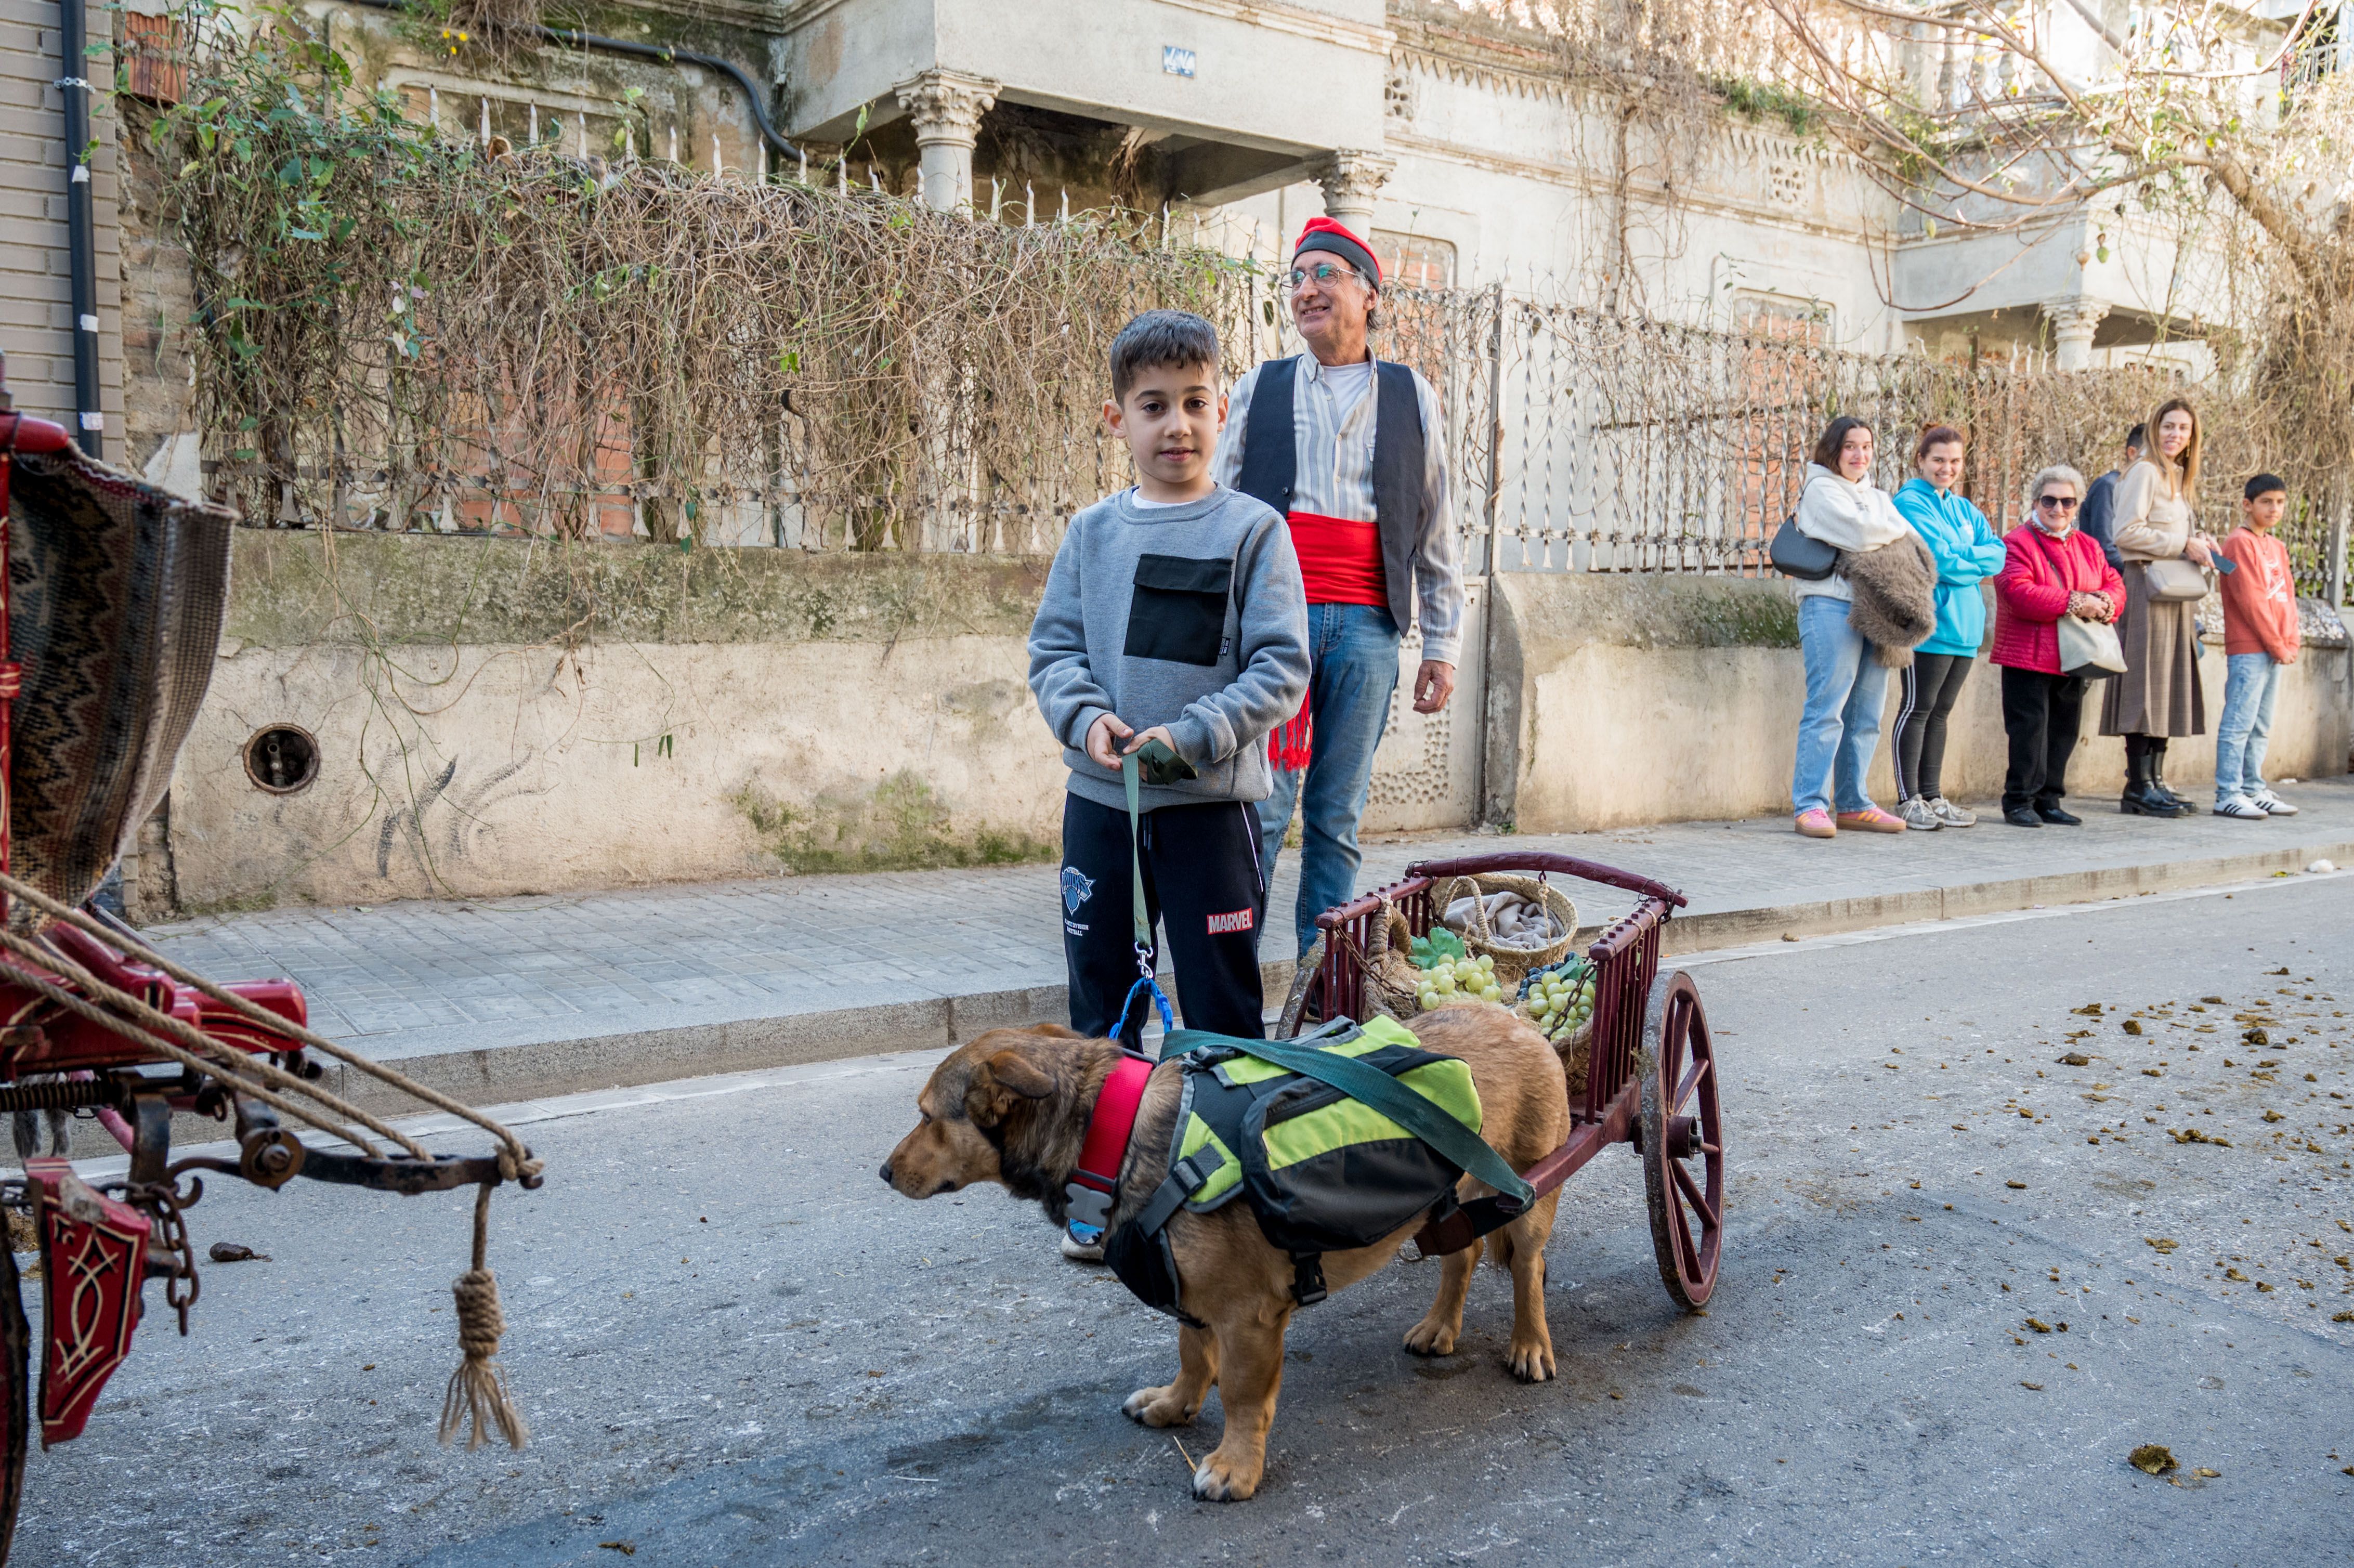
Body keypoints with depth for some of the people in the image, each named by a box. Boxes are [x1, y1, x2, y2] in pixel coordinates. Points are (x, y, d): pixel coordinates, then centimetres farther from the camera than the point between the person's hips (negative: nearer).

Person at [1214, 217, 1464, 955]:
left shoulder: (1412, 397, 14)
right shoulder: (1259, 389, 12)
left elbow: (1436, 529, 15)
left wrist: (1441, 645, 10)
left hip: (1365, 625, 1)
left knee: (1337, 817, 5)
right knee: (1262, 807, -7)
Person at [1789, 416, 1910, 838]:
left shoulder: (1875, 495, 25)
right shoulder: (1822, 490, 1)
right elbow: (1860, 533, -13)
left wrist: (1885, 532, -4)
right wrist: (1897, 530, 5)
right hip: (1832, 606, -7)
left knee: (1866, 715, 7)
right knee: (1826, 709, -12)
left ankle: (1853, 805, 13)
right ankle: (1810, 805, -11)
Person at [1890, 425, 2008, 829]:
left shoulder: (1963, 508, 18)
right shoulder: (1910, 503, -6)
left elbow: (1997, 553, 5)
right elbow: (1939, 560, -16)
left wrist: (1960, 558, -10)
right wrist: (1975, 561, -1)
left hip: (1964, 625, 8)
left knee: (1939, 712, 11)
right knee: (1917, 709, -4)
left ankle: (1932, 796, 16)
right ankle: (1908, 800, -1)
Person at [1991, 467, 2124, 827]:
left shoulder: (2089, 546, 17)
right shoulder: (2016, 543, -6)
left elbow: (2115, 585, 12)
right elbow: (2018, 593, -20)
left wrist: (2104, 603, -13)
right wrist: (2074, 603, -22)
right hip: (2027, 658, -7)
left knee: (2064, 730, 10)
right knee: (2030, 729, -7)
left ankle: (2049, 800, 18)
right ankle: (2020, 801, 0)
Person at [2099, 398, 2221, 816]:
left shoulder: (2179, 478, 21)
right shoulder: (2145, 472, -6)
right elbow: (2128, 531, -16)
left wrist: (2198, 542, 8)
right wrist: (2184, 546, -14)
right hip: (2147, 587, -9)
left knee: (2168, 686, 7)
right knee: (2145, 684, -9)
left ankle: (2155, 780, 10)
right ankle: (2139, 787, -8)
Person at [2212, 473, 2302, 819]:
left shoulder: (2278, 547, 17)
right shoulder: (2240, 543, -9)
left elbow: (2288, 595, 17)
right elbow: (2250, 600, -14)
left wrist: (2291, 641, 3)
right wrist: (2277, 645, -12)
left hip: (2274, 651, 9)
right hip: (2248, 649, -9)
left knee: (2260, 727, 12)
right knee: (2238, 723, -9)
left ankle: (2254, 790, 17)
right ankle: (2228, 796, -8)